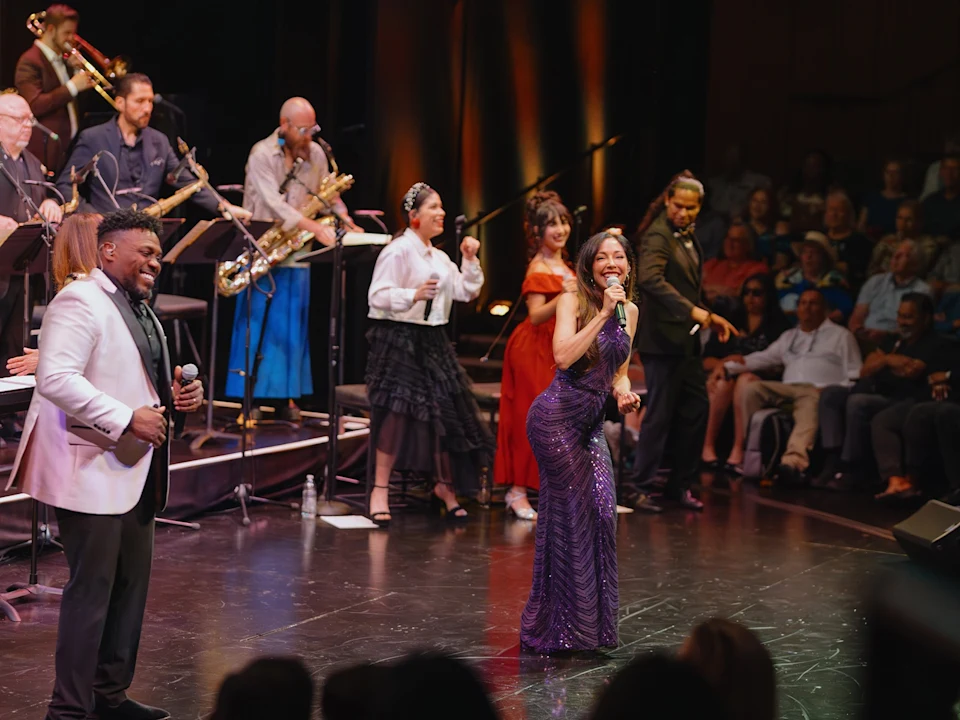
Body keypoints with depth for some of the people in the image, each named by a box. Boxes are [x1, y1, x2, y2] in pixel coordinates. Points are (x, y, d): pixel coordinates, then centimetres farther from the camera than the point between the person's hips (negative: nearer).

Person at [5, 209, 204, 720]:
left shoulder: (140, 312, 19)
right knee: (91, 589, -8)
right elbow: (56, 378, -24)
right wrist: (126, 418, -26)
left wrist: (176, 397, 8)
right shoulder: (80, 303, -13)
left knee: (131, 584, 13)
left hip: (132, 470, 10)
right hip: (90, 470, -10)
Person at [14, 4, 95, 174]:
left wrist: (77, 69, 3)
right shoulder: (30, 62, -12)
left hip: (70, 147, 8)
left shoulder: (62, 59, 15)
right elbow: (35, 106, -23)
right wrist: (72, 87, -24)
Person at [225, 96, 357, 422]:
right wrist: (315, 227, -32)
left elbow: (329, 197, 13)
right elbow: (274, 204, -23)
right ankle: (251, 397, 1)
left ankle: (285, 395, 11)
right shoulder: (262, 155, -12)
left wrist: (347, 223, -7)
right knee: (256, 324, -3)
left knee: (292, 327, 5)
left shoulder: (316, 154, 5)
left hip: (296, 253, 5)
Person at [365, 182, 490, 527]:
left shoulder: (438, 258, 16)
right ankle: (380, 489, -4)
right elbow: (378, 295, -17)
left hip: (432, 341, 8)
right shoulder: (398, 251, -9)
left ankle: (444, 483, 22)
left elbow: (466, 292, 17)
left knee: (445, 411, 6)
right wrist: (413, 295, -30)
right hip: (399, 339, -8)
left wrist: (470, 260, 7)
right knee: (399, 409, -12)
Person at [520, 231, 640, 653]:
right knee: (572, 513, -7)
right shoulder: (573, 303, -8)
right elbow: (564, 356, -24)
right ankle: (561, 629, 3)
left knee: (602, 511, 0)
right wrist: (602, 313, -23)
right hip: (557, 416, -7)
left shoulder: (629, 312, 11)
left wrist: (624, 393, 0)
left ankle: (589, 625, 12)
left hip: (592, 423, 7)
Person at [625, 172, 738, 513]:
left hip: (686, 338, 9)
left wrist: (710, 317, 16)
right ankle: (637, 486, 3)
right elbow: (650, 278, -33)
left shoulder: (687, 235, 14)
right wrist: (693, 311, -37)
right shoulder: (658, 235, -15)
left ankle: (681, 484, 21)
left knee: (696, 409, 11)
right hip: (663, 338, -9)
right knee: (660, 414, -5)